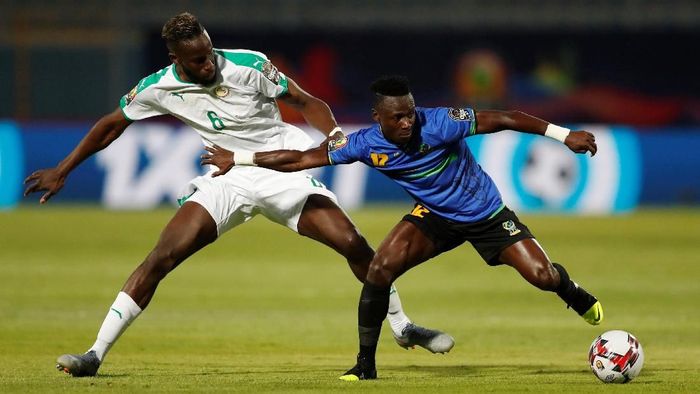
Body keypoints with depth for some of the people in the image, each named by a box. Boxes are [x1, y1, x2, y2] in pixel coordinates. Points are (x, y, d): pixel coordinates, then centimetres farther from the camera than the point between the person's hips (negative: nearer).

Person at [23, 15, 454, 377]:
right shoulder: (159, 88, -9)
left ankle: (402, 326, 12)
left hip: (282, 171, -1)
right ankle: (96, 354, -12)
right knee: (160, 259, -15)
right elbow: (112, 125, 7)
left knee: (353, 243, -12)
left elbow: (305, 101, -6)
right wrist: (61, 172, 8)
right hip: (227, 179, 1)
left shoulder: (249, 65, -17)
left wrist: (337, 137, -23)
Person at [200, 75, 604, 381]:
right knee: (380, 269, -18)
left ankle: (573, 293, 29)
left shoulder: (438, 124, -31)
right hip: (434, 216, 3)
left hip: (486, 214, -3)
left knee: (543, 276, -12)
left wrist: (564, 134, -32)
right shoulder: (366, 144, -19)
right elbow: (303, 158, -11)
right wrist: (237, 159, -10)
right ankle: (366, 363, -3)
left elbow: (502, 119, -28)